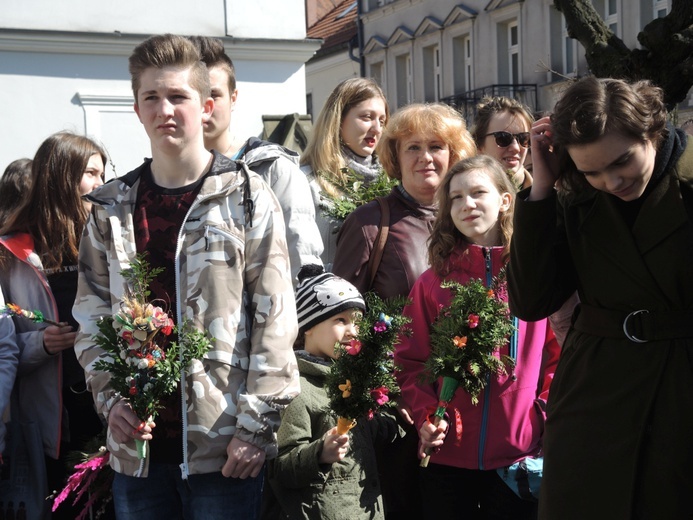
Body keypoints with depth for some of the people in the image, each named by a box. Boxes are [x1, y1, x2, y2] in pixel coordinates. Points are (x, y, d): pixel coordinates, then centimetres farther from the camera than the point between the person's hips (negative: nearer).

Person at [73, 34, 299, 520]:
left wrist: (256, 426, -11)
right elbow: (92, 314, 12)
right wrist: (111, 399, -2)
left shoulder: (247, 198, -3)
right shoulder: (113, 207, 8)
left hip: (224, 446, -3)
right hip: (137, 442, 4)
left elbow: (275, 320, -6)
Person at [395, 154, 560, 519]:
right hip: (446, 457, 0)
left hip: (520, 454, 0)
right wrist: (424, 417, -11)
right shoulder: (433, 282, 3)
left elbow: (558, 354, 4)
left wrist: (547, 417, -6)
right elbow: (410, 361, 3)